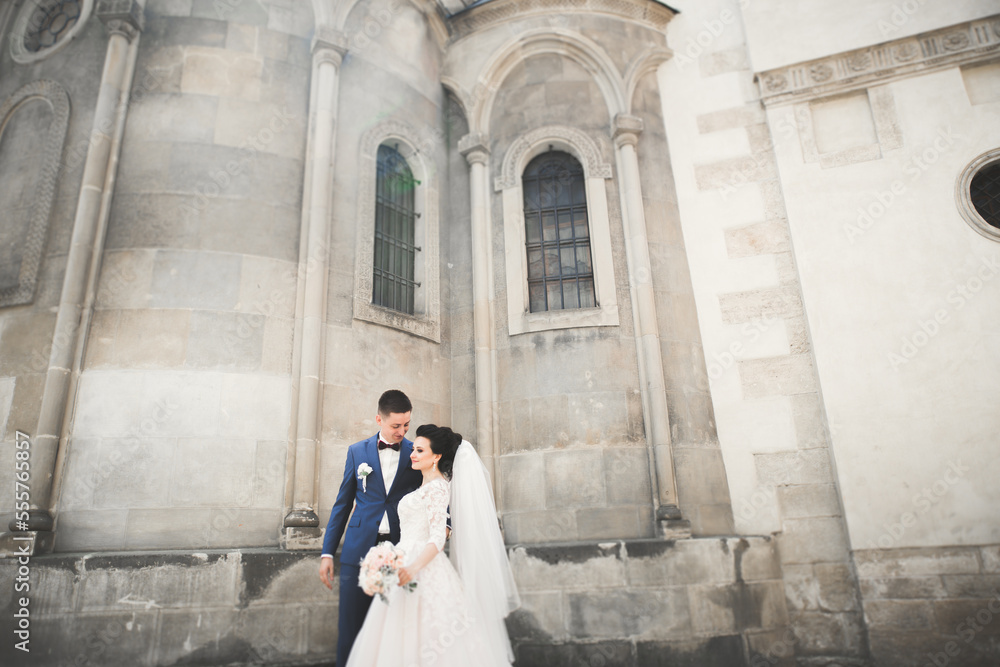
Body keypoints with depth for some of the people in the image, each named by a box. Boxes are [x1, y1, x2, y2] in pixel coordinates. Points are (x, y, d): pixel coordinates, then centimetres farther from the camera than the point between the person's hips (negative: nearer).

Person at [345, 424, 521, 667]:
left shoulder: (436, 487, -12)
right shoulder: (426, 485, 16)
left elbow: (438, 537, -20)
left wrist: (413, 568, -29)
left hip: (423, 569, -9)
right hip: (409, 562, 9)